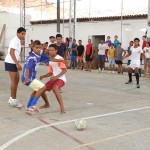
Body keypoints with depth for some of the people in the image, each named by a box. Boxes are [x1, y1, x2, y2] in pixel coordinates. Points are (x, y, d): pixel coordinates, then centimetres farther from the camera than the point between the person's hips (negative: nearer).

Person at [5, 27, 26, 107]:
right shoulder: (15, 40, -15)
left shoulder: (18, 41, 15)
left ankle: (12, 98, 22)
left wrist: (17, 63, 21)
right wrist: (17, 63, -27)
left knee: (16, 80, 14)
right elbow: (11, 52, -22)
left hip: (13, 63, 10)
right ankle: (13, 100, 2)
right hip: (11, 63, -10)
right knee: (14, 81, -5)